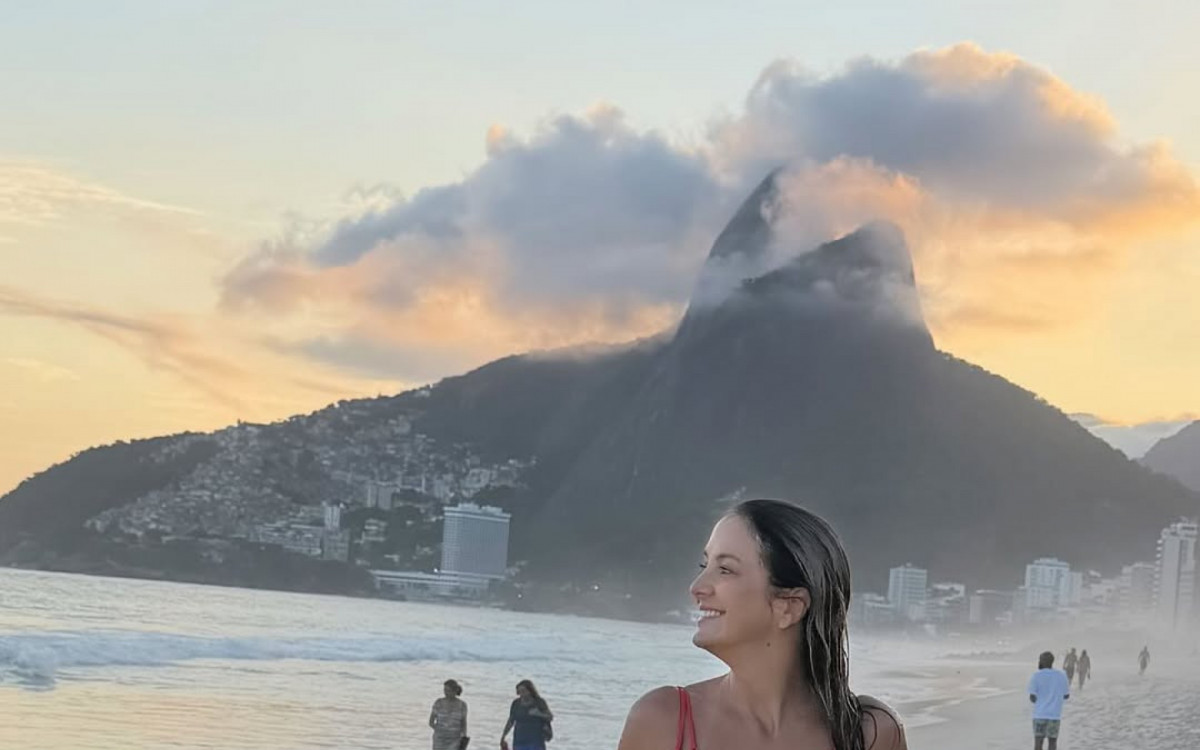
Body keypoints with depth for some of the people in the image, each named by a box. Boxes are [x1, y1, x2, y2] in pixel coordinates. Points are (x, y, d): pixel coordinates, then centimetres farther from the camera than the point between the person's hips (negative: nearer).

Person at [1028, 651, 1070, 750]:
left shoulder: (1036, 676, -7)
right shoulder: (1062, 675, 2)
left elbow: (1032, 698, -8)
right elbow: (1066, 696, 10)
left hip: (1040, 714, -2)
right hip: (1055, 715, 2)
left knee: (1038, 742, 3)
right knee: (1053, 742, 10)